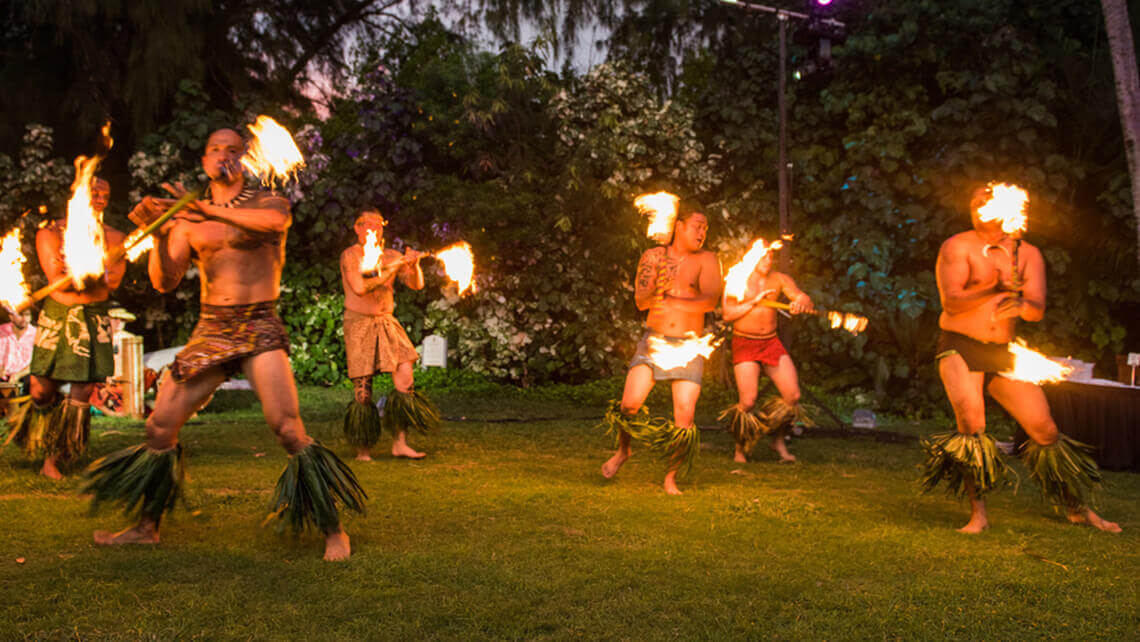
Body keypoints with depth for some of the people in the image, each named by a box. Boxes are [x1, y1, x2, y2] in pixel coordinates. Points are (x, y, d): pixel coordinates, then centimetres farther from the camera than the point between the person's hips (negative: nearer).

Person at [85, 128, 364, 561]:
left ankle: (333, 530, -7)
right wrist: (158, 235, -13)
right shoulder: (188, 219, 13)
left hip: (259, 327, -4)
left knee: (287, 427, -17)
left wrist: (209, 210, -26)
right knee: (160, 426, 5)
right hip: (209, 330, 4)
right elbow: (165, 282, 4)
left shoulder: (267, 202, 4)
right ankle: (146, 526, 24)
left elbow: (275, 220, -23)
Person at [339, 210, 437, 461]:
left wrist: (413, 265, -16)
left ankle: (400, 443, -1)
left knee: (406, 376, -7)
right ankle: (362, 451, 8)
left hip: (386, 322, 5)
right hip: (359, 323, -5)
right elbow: (359, 287, -20)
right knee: (363, 387, -4)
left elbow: (417, 284, 3)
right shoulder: (350, 256, -6)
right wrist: (391, 269, -20)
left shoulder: (391, 256, 8)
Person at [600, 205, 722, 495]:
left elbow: (710, 301, -15)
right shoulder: (653, 256, 4)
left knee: (684, 417, -9)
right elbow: (641, 300, -6)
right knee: (630, 404, -10)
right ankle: (622, 450, 22)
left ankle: (671, 478, 11)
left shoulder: (706, 260, 0)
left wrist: (672, 302, -19)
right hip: (654, 341, 1)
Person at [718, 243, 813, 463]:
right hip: (744, 343, -4)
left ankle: (778, 441, 18)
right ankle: (740, 448, 13)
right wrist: (755, 301, -18)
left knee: (793, 395, -4)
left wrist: (801, 302, -32)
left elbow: (805, 299, -8)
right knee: (748, 401, -10)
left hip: (771, 342, 4)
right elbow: (728, 315, -12)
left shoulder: (780, 279, 3)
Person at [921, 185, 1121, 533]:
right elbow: (951, 302, -17)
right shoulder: (958, 246, -4)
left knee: (1045, 431, 4)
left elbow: (1038, 310, -6)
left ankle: (1078, 509, 24)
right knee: (971, 424, -23)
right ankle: (978, 514, -12)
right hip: (960, 348, -4)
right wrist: (994, 289, -31)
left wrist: (1020, 305, -30)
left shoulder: (1028, 254, 6)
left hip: (1003, 354, 4)